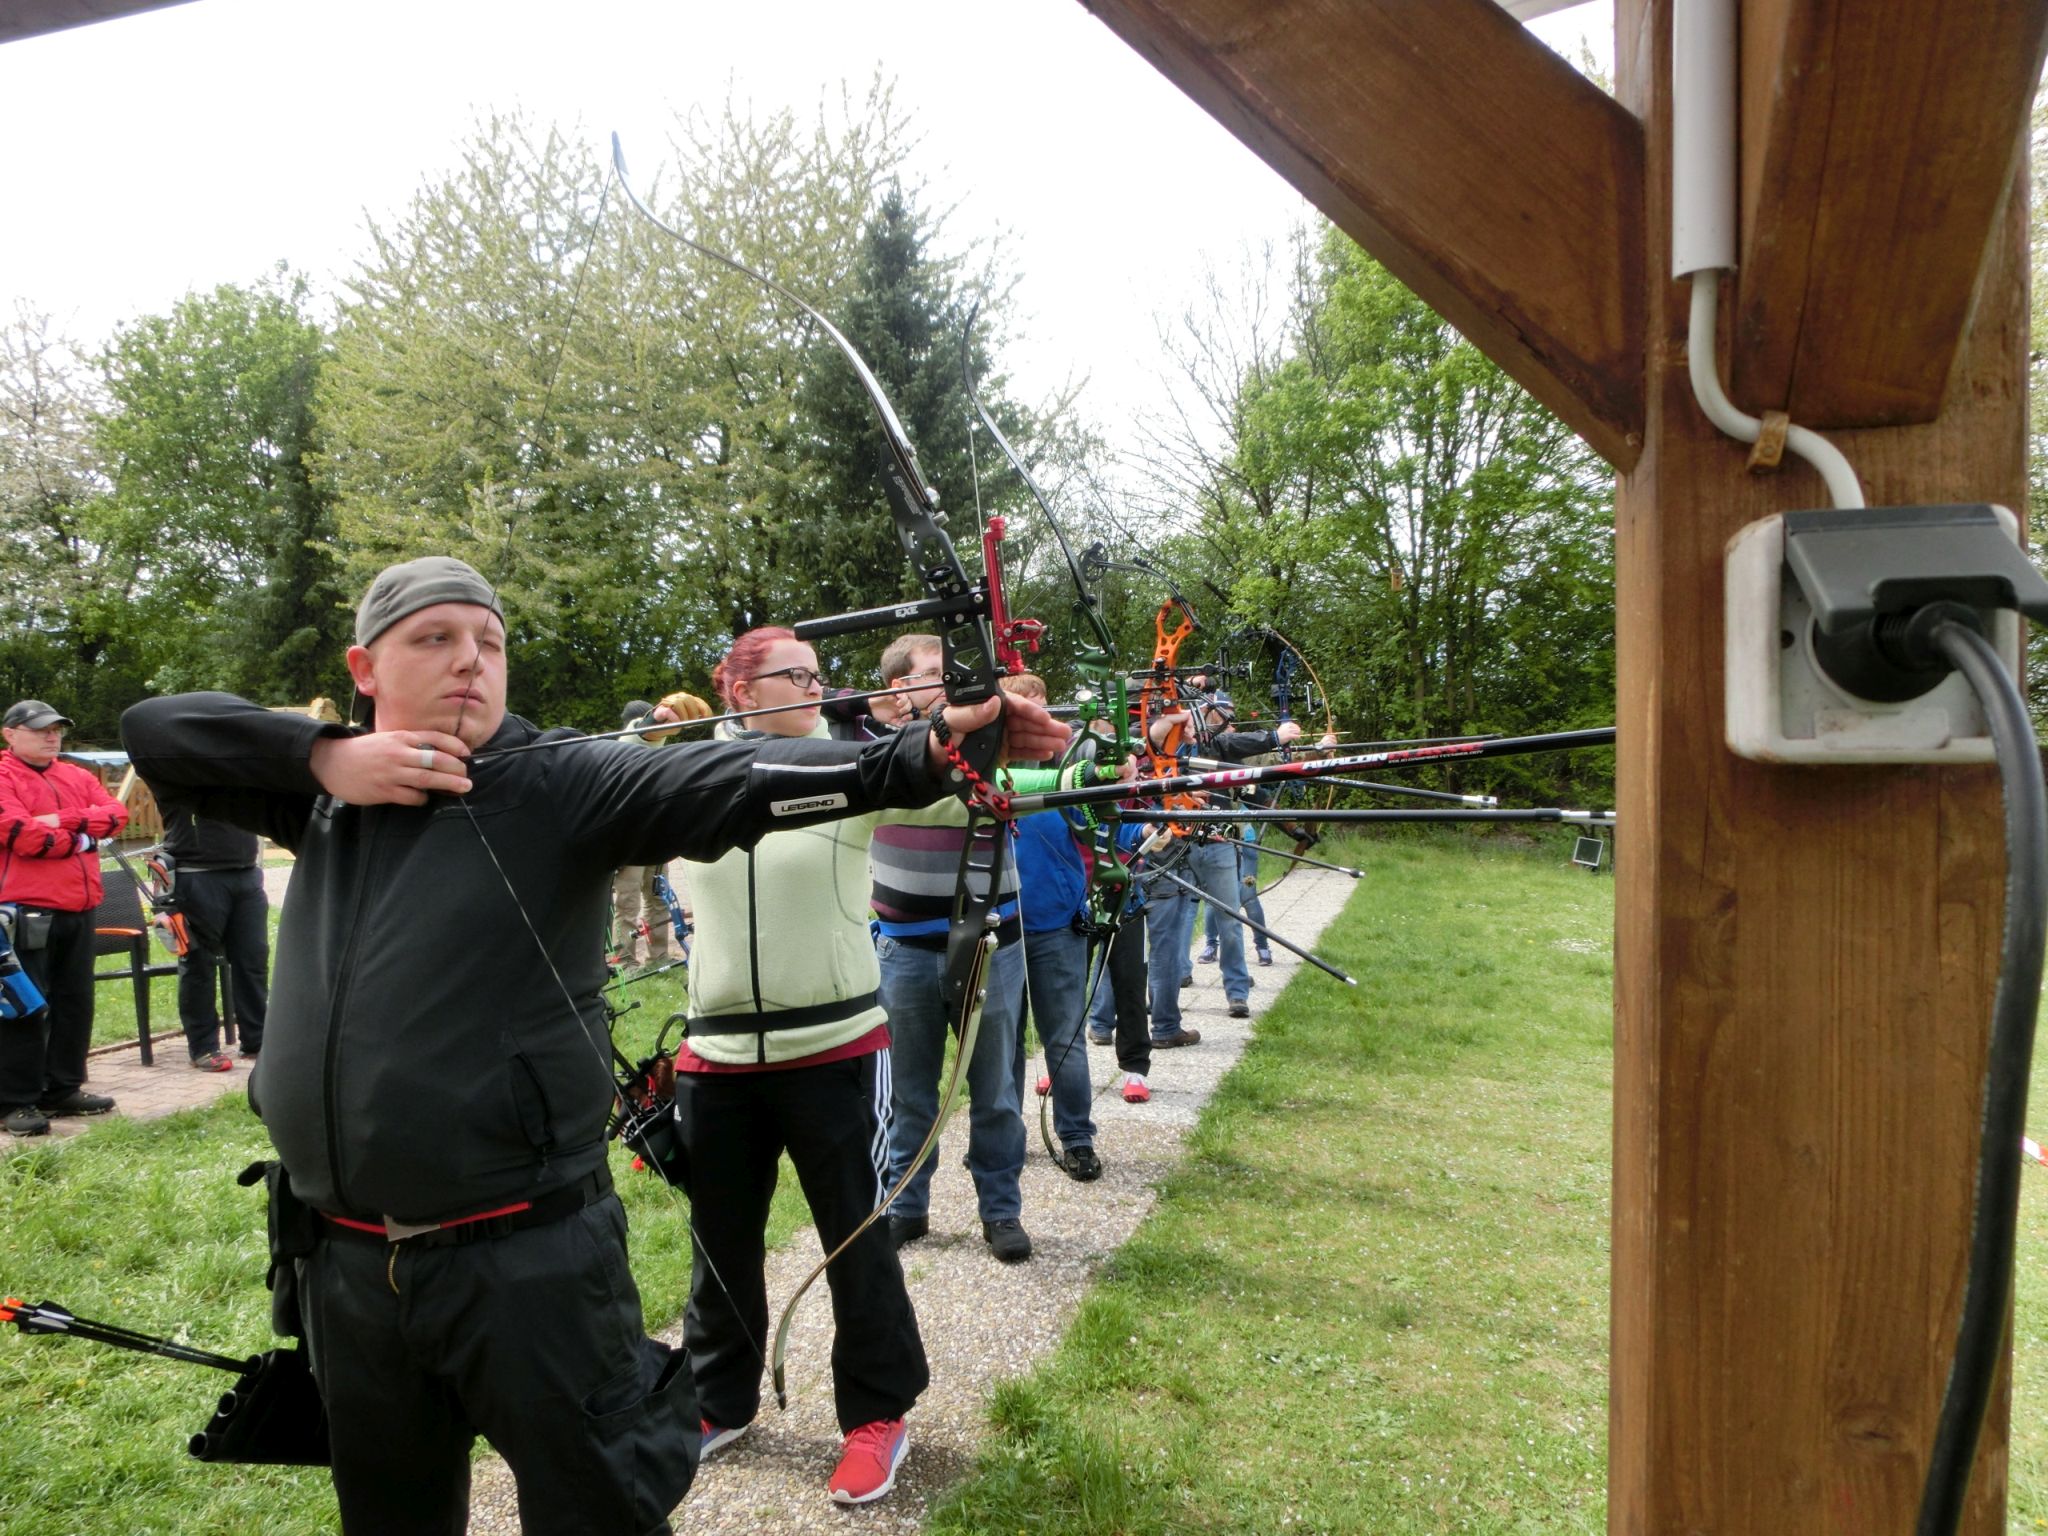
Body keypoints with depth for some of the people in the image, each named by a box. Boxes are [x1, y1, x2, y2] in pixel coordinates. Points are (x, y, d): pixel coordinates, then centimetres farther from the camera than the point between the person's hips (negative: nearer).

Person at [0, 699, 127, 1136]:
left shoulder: (77, 777, 16)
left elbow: (116, 813, 2)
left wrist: (63, 820, -12)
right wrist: (80, 838, -6)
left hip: (79, 910, 7)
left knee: (75, 1002, 12)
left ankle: (63, 1089, 23)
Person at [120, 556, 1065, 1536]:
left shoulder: (559, 784, -10)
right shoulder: (322, 791, 6)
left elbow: (725, 780, -25)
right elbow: (154, 729, 7)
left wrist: (923, 755, -40)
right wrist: (321, 754, -11)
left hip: (528, 1259, -5)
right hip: (342, 1262, 5)